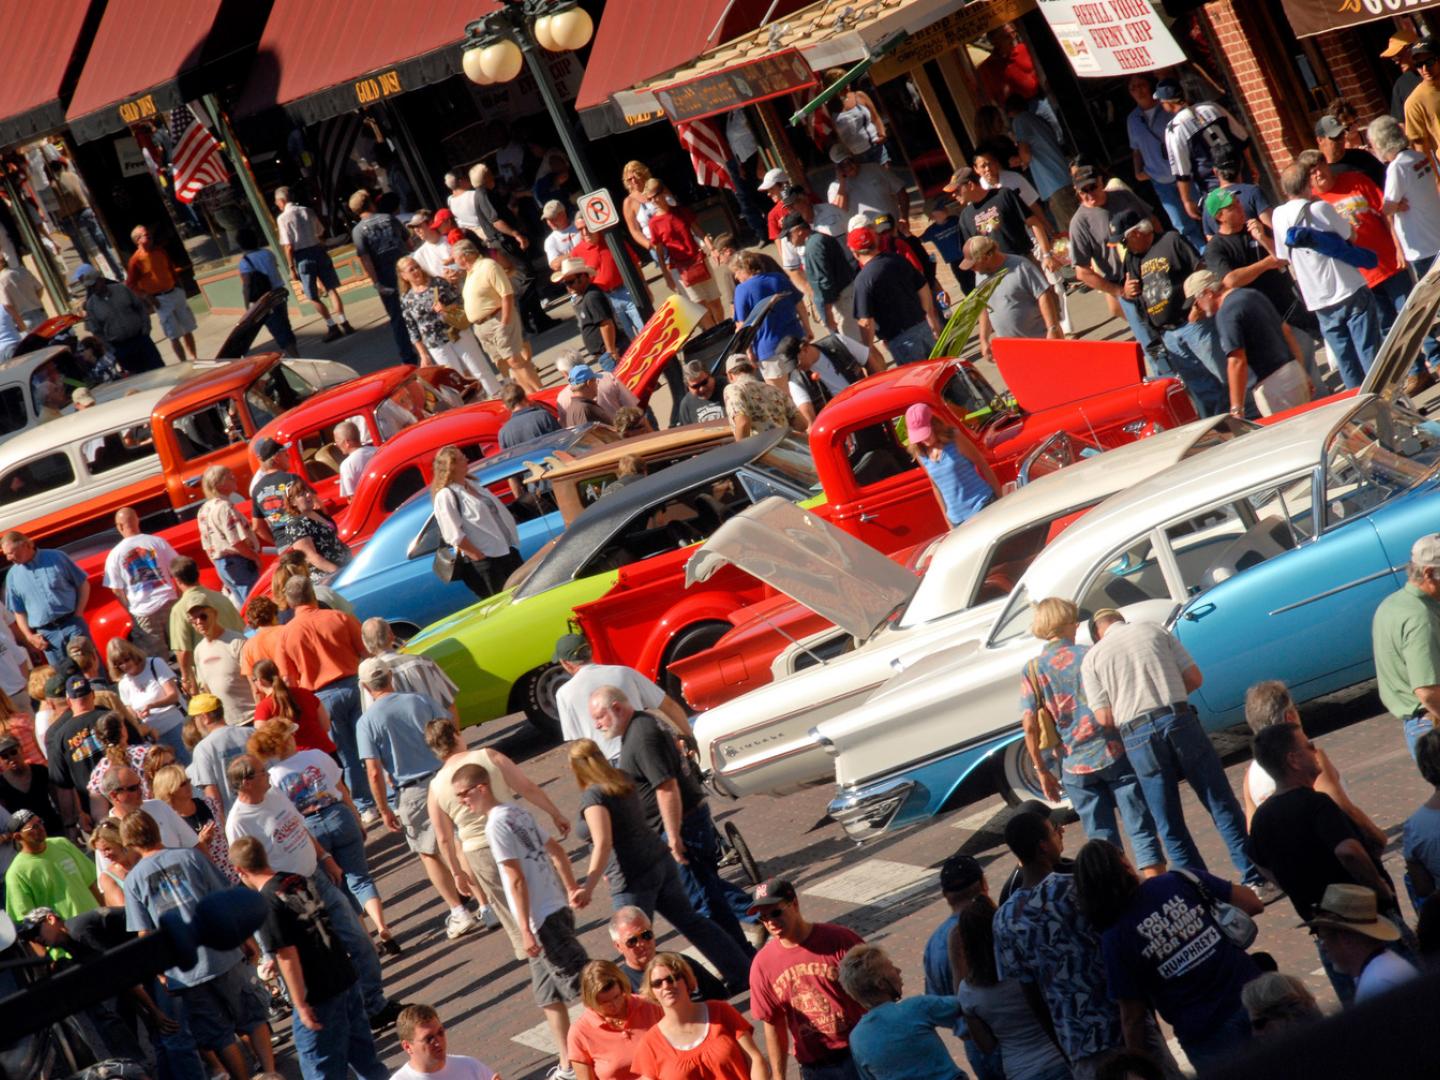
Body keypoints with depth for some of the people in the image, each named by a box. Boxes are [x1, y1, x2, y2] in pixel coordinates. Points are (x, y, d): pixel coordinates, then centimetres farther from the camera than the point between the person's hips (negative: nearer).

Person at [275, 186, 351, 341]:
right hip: (319, 251, 5)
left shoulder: (283, 218, -9)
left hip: (302, 256, -5)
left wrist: (291, 267, -7)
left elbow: (288, 246, -13)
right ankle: (344, 323, 8)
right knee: (331, 289, 11)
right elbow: (321, 234, 12)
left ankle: (332, 326, 5)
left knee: (313, 297, 6)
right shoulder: (307, 211, 6)